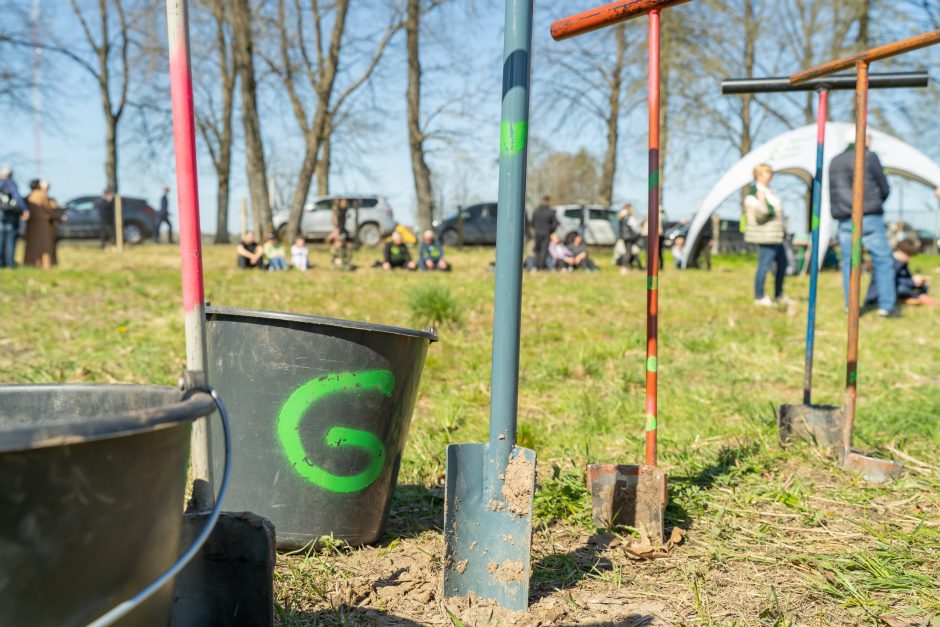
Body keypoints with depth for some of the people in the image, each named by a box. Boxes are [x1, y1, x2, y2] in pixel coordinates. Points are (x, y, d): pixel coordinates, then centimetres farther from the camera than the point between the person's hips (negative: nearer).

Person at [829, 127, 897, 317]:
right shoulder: (869, 157, -2)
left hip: (844, 221, 5)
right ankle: (886, 306, -1)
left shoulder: (834, 162, 12)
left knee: (849, 263, 7)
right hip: (870, 218, -5)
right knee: (883, 260, 1)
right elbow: (885, 189, 3)